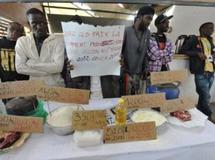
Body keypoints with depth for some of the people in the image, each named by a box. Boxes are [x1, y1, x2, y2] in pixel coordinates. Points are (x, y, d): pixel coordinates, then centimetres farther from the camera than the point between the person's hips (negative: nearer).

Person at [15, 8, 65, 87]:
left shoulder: (58, 40, -2)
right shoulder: (22, 41, 5)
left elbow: (58, 67, -12)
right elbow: (20, 68, -5)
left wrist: (32, 63, -8)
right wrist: (50, 70, -12)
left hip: (55, 85, 0)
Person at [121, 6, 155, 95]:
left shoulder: (148, 33, 5)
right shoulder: (126, 31, -9)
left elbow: (147, 53, 9)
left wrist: (145, 69, 5)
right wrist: (122, 70, -11)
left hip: (140, 74, 5)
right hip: (127, 73, -4)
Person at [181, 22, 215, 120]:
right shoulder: (194, 39, -2)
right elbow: (183, 50, -5)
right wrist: (197, 53, -15)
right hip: (200, 72, -7)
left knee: (203, 95, 15)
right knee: (206, 97, -4)